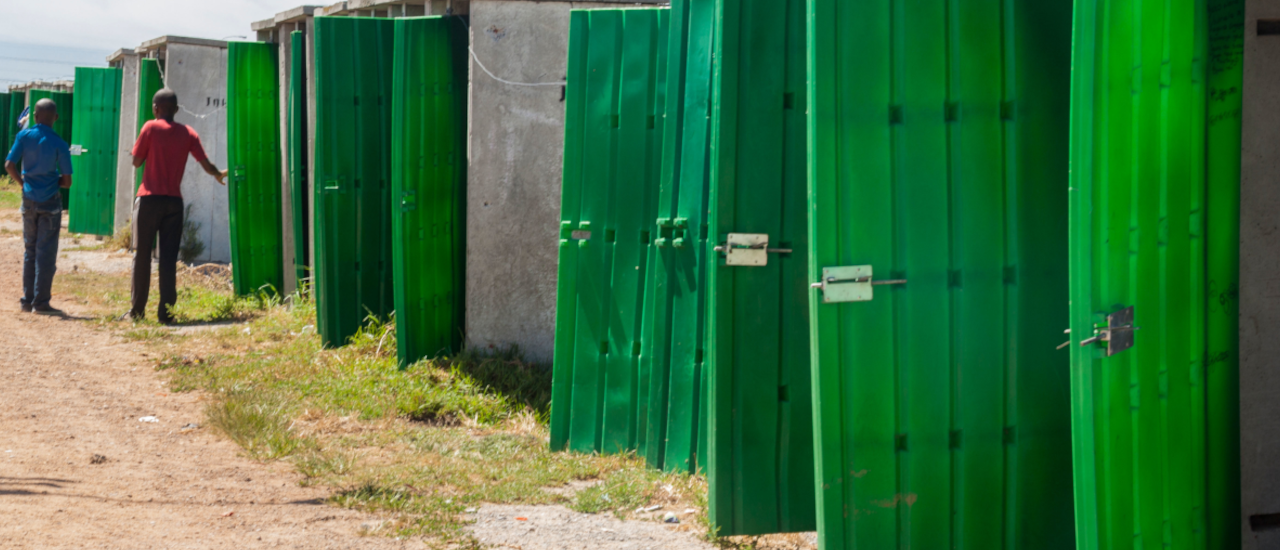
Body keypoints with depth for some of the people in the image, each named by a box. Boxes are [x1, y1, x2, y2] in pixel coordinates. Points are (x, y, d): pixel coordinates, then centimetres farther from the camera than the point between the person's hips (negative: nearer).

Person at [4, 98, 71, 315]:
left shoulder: (24, 136, -3)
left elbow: (9, 165, -6)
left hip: (29, 200, 3)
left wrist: (24, 182, 10)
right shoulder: (59, 144, -10)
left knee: (30, 250, 14)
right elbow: (66, 182, -9)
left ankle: (27, 299, 15)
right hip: (50, 201, -3)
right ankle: (41, 302, -1)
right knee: (46, 252, 0)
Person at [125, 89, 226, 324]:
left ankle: (137, 310, 5)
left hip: (149, 199, -3)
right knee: (169, 258, 3)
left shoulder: (151, 128, -3)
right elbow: (205, 164, 3)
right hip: (174, 201, 3)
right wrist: (219, 175, 23)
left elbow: (136, 161, 0)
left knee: (142, 254, 4)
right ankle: (166, 311, -2)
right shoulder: (188, 133, 6)